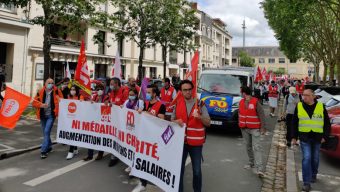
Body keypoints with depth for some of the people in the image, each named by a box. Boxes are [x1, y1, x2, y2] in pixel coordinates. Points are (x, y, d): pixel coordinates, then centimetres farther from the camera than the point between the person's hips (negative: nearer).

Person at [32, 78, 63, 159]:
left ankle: (44, 151, -9)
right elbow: (34, 102, 1)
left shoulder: (57, 92, -6)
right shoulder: (40, 92, 0)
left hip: (51, 115, -4)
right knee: (45, 132, 17)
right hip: (42, 115, 4)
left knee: (47, 132, -14)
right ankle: (49, 146, 38)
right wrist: (41, 105, -17)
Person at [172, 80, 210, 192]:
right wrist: (177, 121, -11)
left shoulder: (200, 104, -4)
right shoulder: (178, 104, 3)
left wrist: (200, 117, -23)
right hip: (180, 141, 2)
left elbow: (208, 123, -4)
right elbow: (172, 120, 12)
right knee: (179, 168, 10)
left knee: (197, 170, 8)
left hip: (196, 142, -2)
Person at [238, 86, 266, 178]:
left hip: (255, 128, -6)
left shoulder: (255, 102, -13)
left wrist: (263, 128, -14)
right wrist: (240, 125, 16)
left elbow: (262, 115, -12)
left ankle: (260, 168, -13)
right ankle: (251, 162, 32)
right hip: (244, 128, 6)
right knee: (248, 146, 16)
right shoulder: (241, 102, 6)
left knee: (257, 147, -11)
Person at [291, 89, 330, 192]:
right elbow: (294, 123, 5)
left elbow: (327, 123, 6)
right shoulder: (299, 106, -1)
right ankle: (306, 183, -4)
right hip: (304, 137, -1)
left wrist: (325, 136, -1)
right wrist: (294, 137, 3)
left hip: (317, 137, 1)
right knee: (306, 158, -8)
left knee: (315, 158, 14)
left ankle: (313, 174, 39)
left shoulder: (321, 106, -2)